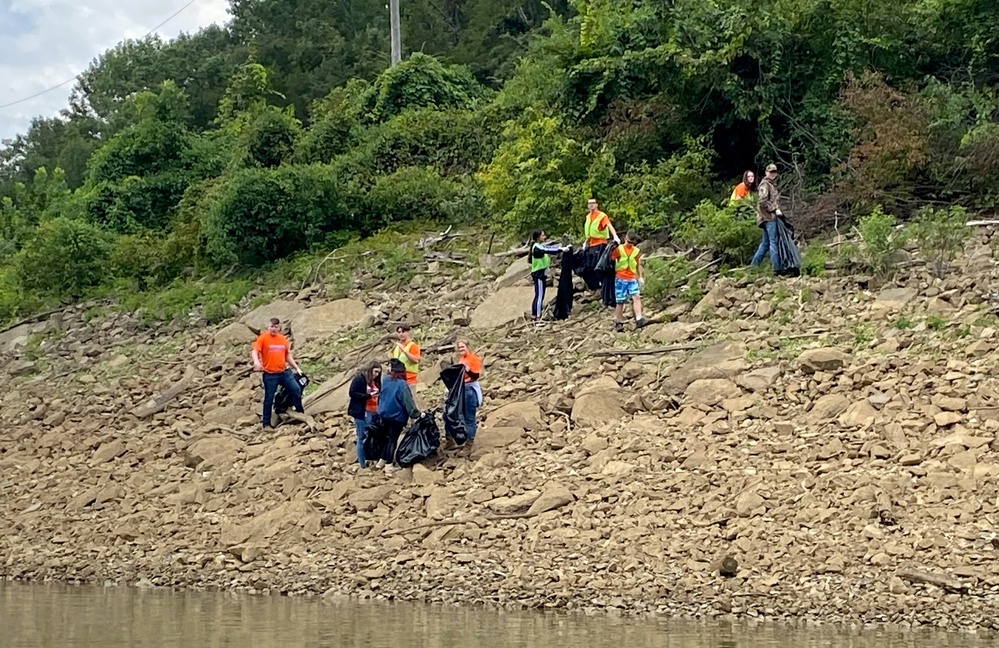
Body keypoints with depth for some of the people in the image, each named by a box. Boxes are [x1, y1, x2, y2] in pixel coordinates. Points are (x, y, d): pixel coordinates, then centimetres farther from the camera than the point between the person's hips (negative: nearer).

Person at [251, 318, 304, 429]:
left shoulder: (283, 339, 9)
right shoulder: (263, 338, -6)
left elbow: (288, 355, 19)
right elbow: (254, 352, -17)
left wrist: (297, 368, 16)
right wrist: (256, 362, -37)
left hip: (284, 372, 4)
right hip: (270, 375, -4)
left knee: (296, 389, -6)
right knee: (269, 399, 2)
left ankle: (300, 412, 11)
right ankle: (266, 423, 12)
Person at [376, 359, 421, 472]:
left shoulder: (385, 380, -4)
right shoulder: (402, 384, -21)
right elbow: (408, 402, -18)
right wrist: (416, 414, -7)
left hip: (385, 414, 5)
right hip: (397, 416, -5)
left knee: (389, 438, 19)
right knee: (393, 439, 5)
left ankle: (382, 460, 21)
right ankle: (388, 464, 7)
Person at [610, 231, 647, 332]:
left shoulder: (636, 251, 9)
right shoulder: (619, 249, -1)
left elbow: (638, 265, 18)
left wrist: (640, 277, 13)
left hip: (632, 279, 3)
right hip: (620, 279, -3)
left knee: (636, 297, -15)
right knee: (620, 301, 0)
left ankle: (639, 320, -21)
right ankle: (618, 323, 10)